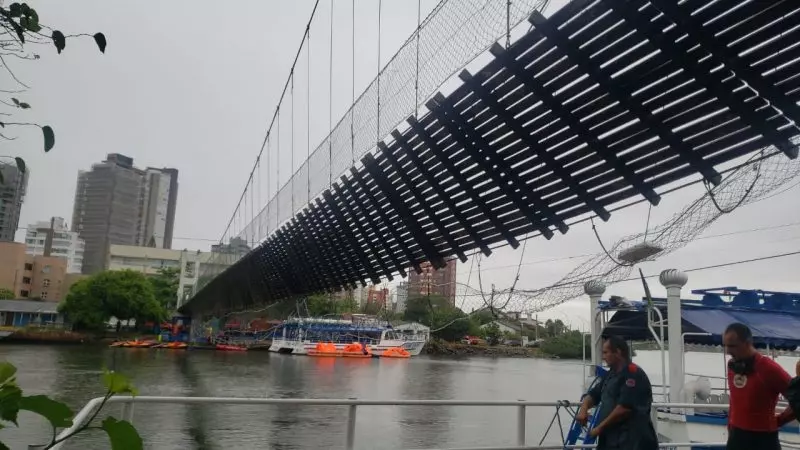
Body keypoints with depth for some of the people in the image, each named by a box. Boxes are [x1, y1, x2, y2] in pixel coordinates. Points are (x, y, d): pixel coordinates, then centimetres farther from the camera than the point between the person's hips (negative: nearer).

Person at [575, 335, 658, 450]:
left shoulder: (633, 374, -14)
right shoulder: (611, 374, 16)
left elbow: (625, 407, -22)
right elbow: (593, 394, 21)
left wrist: (600, 427, -14)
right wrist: (583, 409, -1)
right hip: (612, 440, 10)